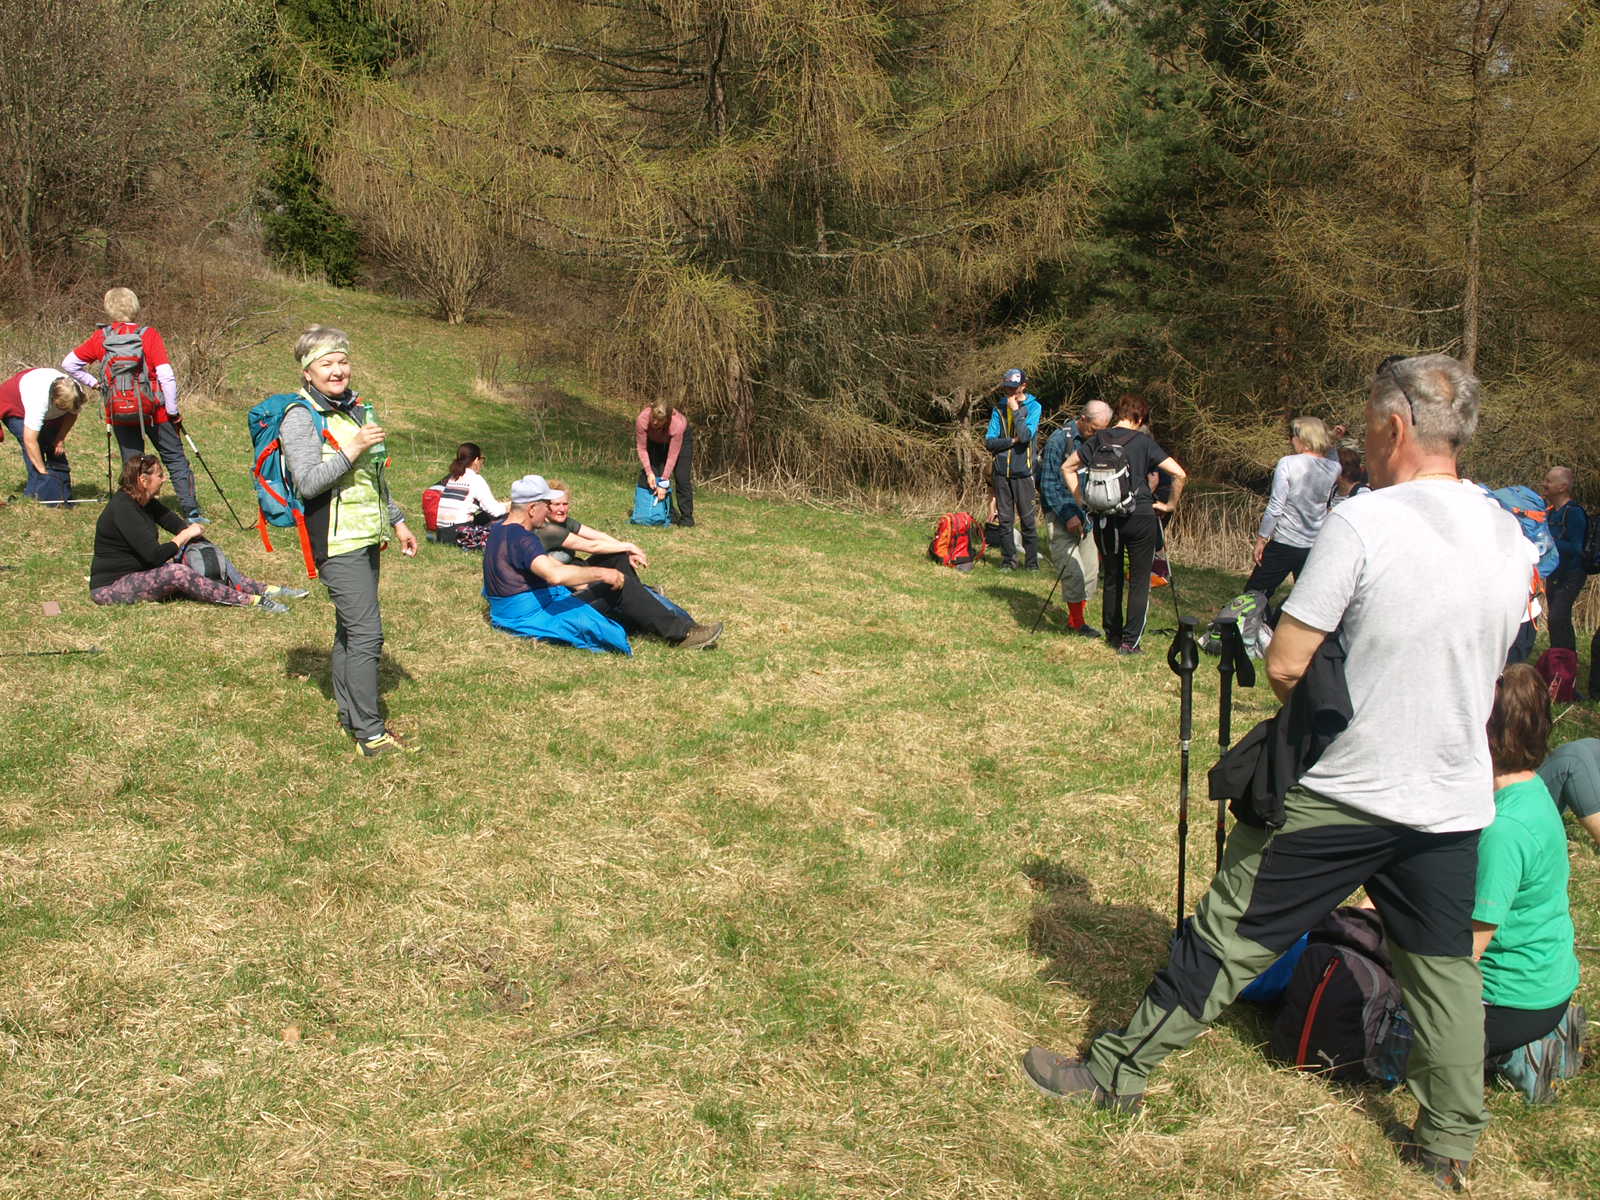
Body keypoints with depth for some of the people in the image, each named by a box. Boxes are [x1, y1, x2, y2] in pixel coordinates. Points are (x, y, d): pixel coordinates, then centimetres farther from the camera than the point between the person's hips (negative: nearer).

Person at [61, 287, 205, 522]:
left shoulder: (101, 337, 0)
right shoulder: (149, 335, -9)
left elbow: (68, 364, 5)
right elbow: (166, 377, -14)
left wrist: (93, 383, 14)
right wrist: (173, 411, -7)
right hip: (154, 412, -2)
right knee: (176, 459, 8)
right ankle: (191, 511, 3)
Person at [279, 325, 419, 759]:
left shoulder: (357, 407, 16)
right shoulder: (301, 417, -10)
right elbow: (307, 483, -20)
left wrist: (397, 521, 26)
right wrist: (350, 452, -25)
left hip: (366, 538, 8)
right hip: (336, 543, -8)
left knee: (350, 630, 15)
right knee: (366, 634, -12)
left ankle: (350, 714, 24)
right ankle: (371, 735, -8)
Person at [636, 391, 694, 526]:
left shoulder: (678, 424, -43)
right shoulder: (642, 419, -38)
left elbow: (672, 456, -35)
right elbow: (642, 448, -23)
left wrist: (663, 483, -32)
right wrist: (649, 472, -29)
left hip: (683, 437, -3)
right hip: (654, 440, 3)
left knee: (682, 478, -11)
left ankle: (686, 516, -1)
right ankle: (670, 514, 0)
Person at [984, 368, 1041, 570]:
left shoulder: (1033, 407, 0)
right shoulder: (999, 409, 10)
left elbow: (1026, 435, -17)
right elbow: (989, 442, 2)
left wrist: (1016, 410, -10)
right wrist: (1012, 441, -10)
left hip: (1023, 472, -3)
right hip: (1002, 471, 3)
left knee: (1028, 519, -2)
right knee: (1004, 519, 5)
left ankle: (1032, 562, 5)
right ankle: (1008, 560, 14)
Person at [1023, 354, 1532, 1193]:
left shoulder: (1362, 523, -18)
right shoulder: (1513, 541, 3)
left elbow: (1285, 666, -16)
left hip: (1341, 793, -5)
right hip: (1454, 799, 6)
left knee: (1230, 935, 4)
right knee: (1443, 964, 17)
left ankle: (1120, 1069, 17)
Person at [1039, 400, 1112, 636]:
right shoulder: (1060, 440, -11)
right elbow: (1048, 484, -11)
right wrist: (1068, 516, -16)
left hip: (1086, 516, 6)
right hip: (1060, 516, -6)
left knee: (1090, 571, 6)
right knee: (1074, 571, -11)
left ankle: (1075, 620, 18)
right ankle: (1077, 622, 0)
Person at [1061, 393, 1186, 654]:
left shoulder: (1099, 439, 5)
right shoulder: (1144, 441, -5)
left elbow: (1067, 467, 13)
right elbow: (1179, 474, -11)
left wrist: (1081, 501, 15)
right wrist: (1171, 505, 2)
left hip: (1105, 519, 3)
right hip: (1140, 517, -3)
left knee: (1111, 579, 18)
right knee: (1139, 581, 6)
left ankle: (1113, 634, 26)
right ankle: (1130, 641, 3)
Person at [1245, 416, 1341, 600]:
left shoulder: (1288, 464, -10)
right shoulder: (1333, 468, 1)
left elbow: (1275, 507, -13)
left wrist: (1261, 539, -3)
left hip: (1284, 544, -4)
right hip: (1317, 545, 4)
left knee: (1254, 592, 7)